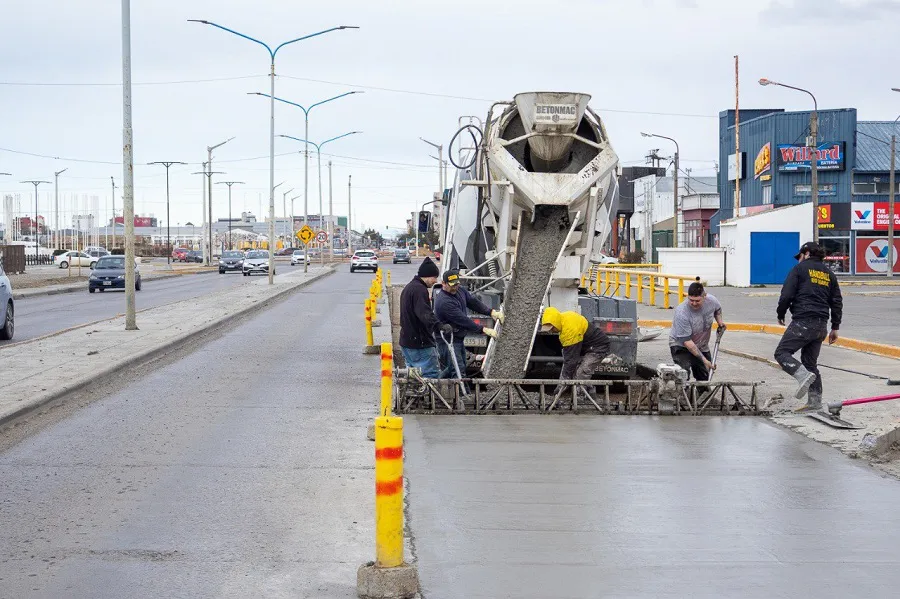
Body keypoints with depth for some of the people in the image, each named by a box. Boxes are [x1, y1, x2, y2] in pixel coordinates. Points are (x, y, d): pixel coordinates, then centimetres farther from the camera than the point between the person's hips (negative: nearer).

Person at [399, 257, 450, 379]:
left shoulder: (409, 287, 19)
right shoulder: (419, 290, -16)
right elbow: (425, 314, -32)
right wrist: (439, 326, -46)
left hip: (405, 342, 10)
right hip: (420, 343, -10)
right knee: (432, 374, -10)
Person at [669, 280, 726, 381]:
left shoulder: (712, 301, -15)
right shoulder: (682, 313, -32)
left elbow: (718, 309, 14)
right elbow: (686, 341, -29)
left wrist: (719, 321, -1)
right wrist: (703, 359, -29)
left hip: (702, 346, 6)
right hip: (681, 345, -6)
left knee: (704, 378, 7)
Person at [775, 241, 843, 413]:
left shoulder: (800, 268, 1)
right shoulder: (829, 273, 19)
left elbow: (787, 295, -6)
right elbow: (837, 302, 17)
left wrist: (781, 314, 10)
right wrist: (835, 327, 20)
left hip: (803, 321, -7)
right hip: (821, 325, 7)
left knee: (782, 352, -2)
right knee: (810, 361, 13)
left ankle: (804, 375, -25)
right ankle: (815, 400, 8)